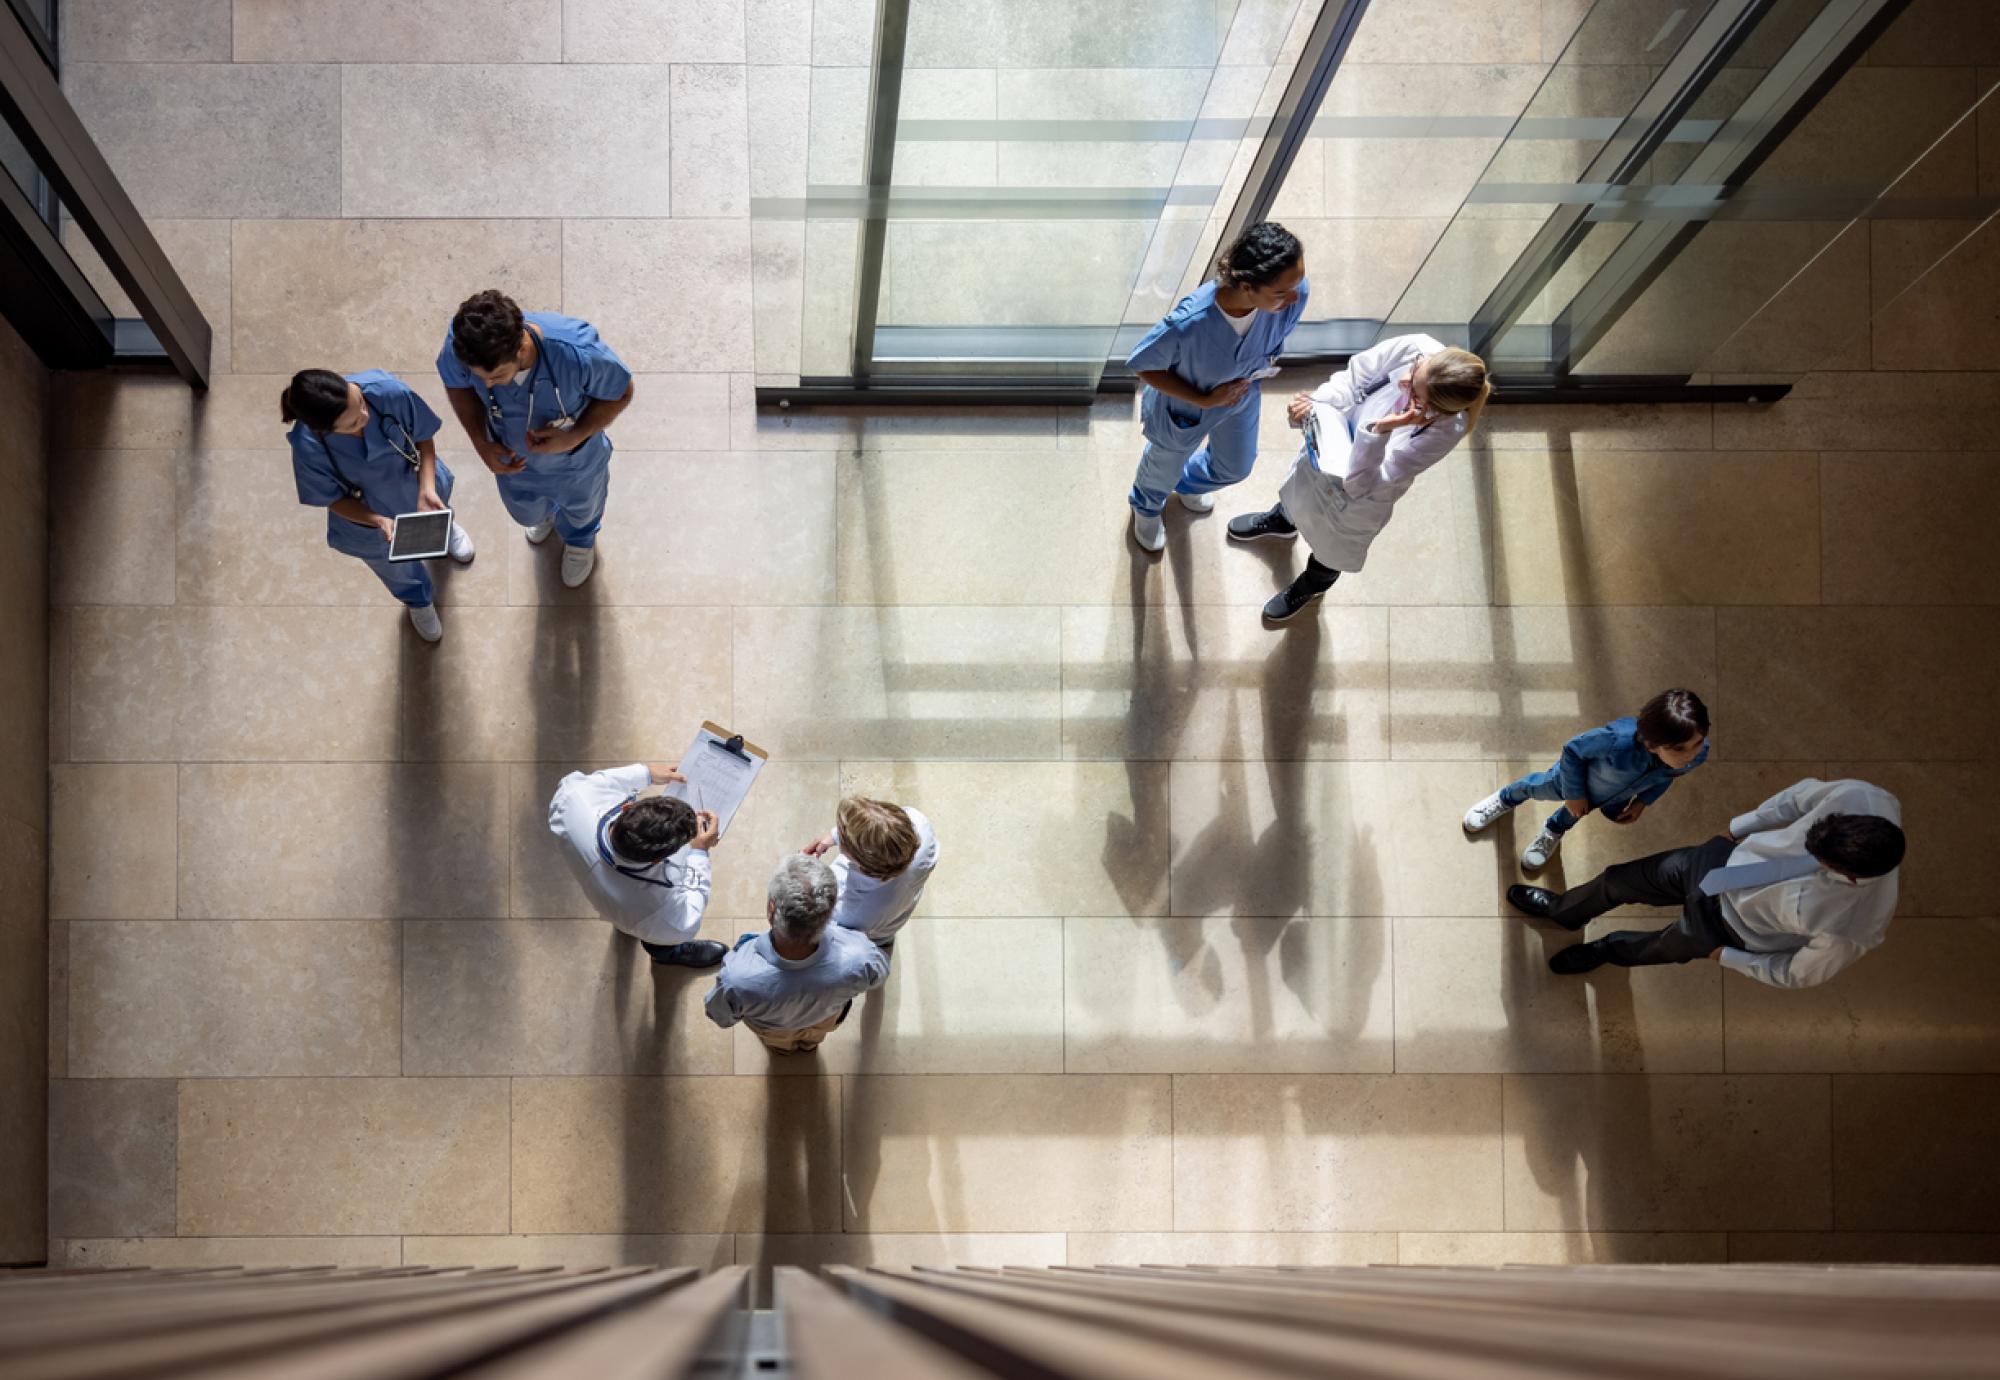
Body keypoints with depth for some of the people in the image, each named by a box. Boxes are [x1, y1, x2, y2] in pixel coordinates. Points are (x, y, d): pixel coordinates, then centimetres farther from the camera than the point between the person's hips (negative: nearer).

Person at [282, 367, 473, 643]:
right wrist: (378, 521, -36)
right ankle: (417, 600, 69)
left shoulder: (388, 391, -42)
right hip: (368, 517, -1)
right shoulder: (309, 449, -42)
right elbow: (334, 498, -21)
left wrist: (428, 490, -34)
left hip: (415, 483, 1)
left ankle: (447, 530, 78)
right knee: (398, 571, 32)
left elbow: (423, 437, -21)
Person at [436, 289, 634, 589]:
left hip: (576, 462, -2)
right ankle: (546, 514, 74)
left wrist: (573, 437, -36)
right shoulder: (461, 344, -38)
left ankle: (580, 539, 71)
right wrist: (481, 443, -23)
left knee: (581, 508, 34)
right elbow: (457, 385, -12)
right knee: (528, 512, 36)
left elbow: (621, 393, -24)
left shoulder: (578, 352, -47)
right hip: (514, 461, 2)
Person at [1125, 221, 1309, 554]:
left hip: (1241, 396, 4)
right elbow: (1141, 365, -27)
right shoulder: (1189, 324, -49)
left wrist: (1264, 364, -16)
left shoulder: (1293, 293, -36)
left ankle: (1189, 483, 71)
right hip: (1184, 408, -4)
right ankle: (1146, 506, 69)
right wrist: (1203, 400, -27)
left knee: (1235, 467, 35)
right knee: (1165, 468, 31)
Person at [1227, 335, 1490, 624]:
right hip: (1335, 438, 3)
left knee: (1334, 545, 29)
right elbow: (1354, 377, -16)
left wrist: (1380, 431, -54)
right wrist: (1315, 401, -31)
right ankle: (1282, 521, 74)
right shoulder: (1415, 348, -36)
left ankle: (1313, 584, 65)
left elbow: (1362, 483, -39)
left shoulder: (1445, 431, -44)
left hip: (1362, 495, -3)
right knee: (1299, 491, 37)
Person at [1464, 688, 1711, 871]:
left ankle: (1553, 831, 68)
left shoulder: (1698, 752, -38)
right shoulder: (1619, 741, -51)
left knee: (1575, 814, 34)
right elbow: (1573, 750, -29)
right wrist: (1574, 794, -18)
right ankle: (1506, 799, 64)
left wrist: (1643, 801, -4)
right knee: (1541, 787, 30)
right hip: (1577, 778, -3)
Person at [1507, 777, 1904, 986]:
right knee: (1619, 880, 21)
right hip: (1729, 855, 4)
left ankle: (1612, 950, 64)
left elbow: (1801, 974, -19)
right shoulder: (1860, 797, -34)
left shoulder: (1850, 928, -40)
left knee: (1668, 948, 26)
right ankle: (1564, 909, 57)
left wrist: (1729, 957, -8)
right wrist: (1738, 828, -1)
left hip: (1732, 927, -4)